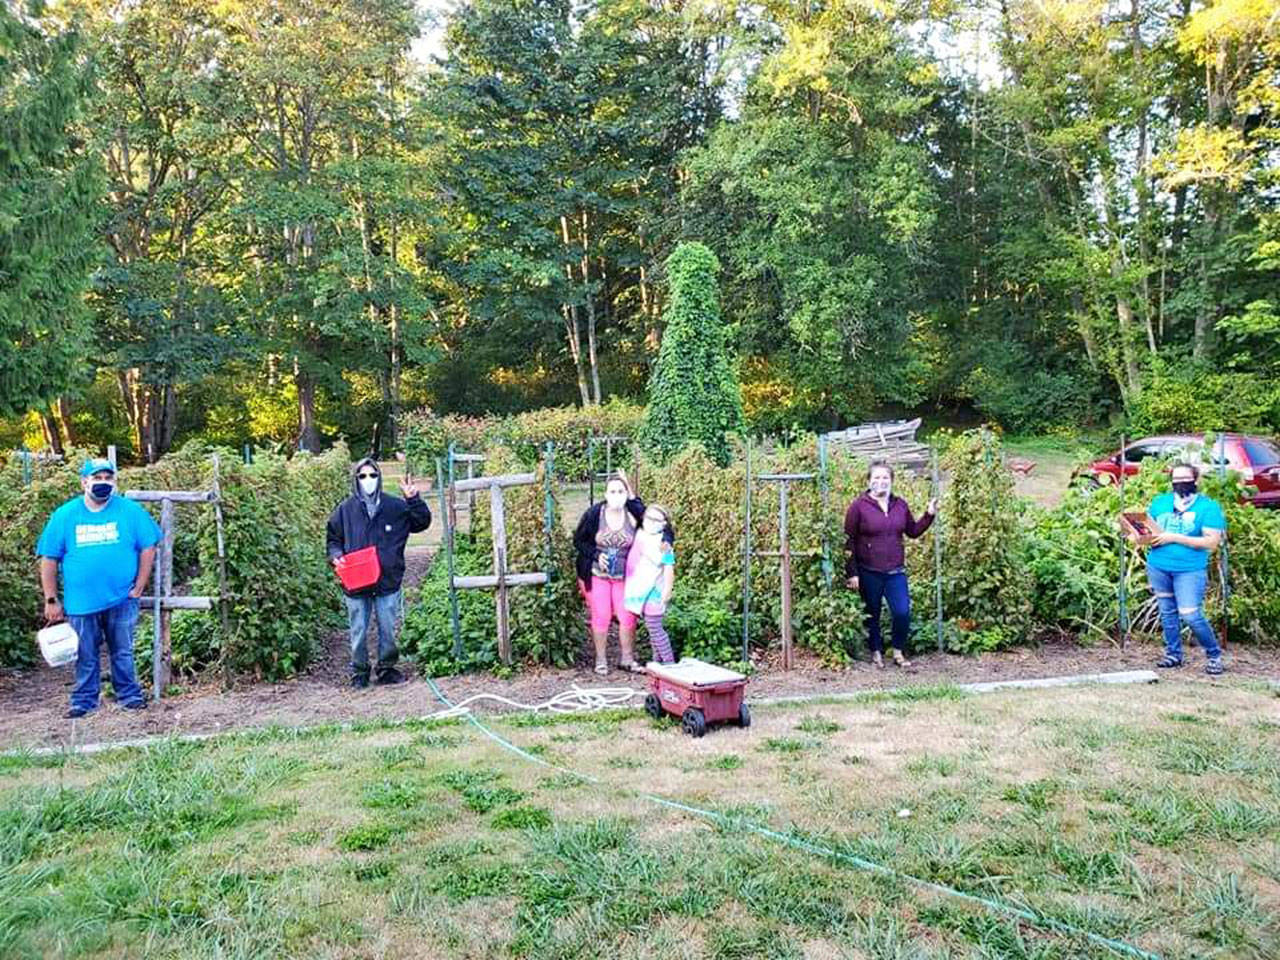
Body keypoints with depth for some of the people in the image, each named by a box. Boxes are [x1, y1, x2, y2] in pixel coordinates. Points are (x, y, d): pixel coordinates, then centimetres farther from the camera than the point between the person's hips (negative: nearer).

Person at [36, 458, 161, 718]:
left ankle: (129, 695, 21)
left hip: (121, 600, -1)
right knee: (85, 656, 11)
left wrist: (138, 588, -4)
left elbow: (148, 549, 1)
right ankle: (84, 701, 24)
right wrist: (51, 601, 1)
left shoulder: (131, 511, -2)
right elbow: (49, 559, 3)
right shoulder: (64, 515, 1)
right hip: (81, 602, 1)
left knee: (123, 653, 9)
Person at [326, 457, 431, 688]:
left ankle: (386, 669, 24)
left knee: (388, 630, 8)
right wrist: (336, 556, -8)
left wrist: (414, 500, -11)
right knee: (358, 631, 8)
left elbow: (423, 522, 2)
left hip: (388, 581, 0)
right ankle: (359, 672, 23)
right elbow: (333, 539, 11)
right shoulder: (345, 509, 2)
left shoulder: (395, 506, 2)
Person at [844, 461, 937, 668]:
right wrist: (851, 573, -10)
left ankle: (898, 652, 16)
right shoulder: (858, 506, -6)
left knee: (903, 612, -5)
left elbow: (913, 531, 19)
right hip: (869, 572, -3)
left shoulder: (900, 505, 9)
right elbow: (849, 541, -7)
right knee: (872, 615, 8)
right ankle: (876, 652, 25)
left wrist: (929, 515, 5)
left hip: (896, 571, 3)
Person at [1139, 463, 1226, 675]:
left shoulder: (1208, 507, -4)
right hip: (1158, 567, 4)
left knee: (1191, 615, -9)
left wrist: (1174, 538, -17)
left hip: (1189, 570, -4)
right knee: (1167, 612, 11)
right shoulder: (1160, 502, 10)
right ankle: (1173, 654, 24)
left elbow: (1212, 542, -11)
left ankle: (1214, 655, 11)